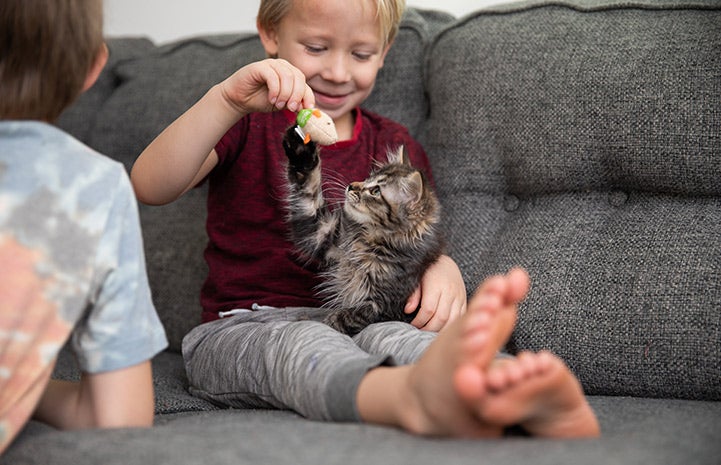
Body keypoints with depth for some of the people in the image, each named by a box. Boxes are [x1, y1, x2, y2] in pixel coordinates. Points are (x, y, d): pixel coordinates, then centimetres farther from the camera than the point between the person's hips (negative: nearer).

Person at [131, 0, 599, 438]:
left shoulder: (395, 147, 17)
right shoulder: (246, 125, 9)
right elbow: (149, 187, -8)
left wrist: (442, 267, -11)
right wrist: (225, 101, -22)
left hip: (359, 322, 2)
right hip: (241, 329, -1)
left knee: (392, 337, -35)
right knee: (301, 345, -38)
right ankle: (415, 397, -72)